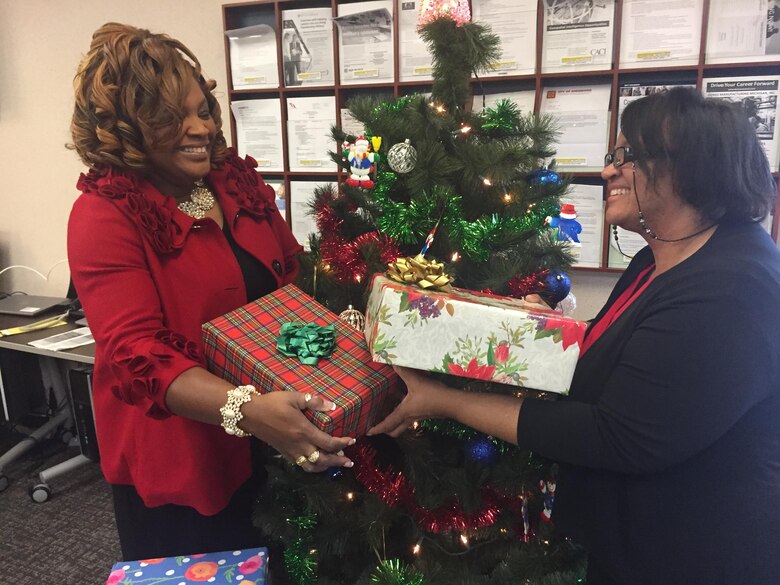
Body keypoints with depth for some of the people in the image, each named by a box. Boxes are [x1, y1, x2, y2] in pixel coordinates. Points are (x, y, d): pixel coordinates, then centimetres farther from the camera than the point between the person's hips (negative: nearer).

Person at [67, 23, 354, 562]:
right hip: (176, 466, -5)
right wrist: (245, 410, -40)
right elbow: (136, 352, -26)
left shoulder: (238, 181, 0)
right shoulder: (105, 215, -17)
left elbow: (300, 278, 9)